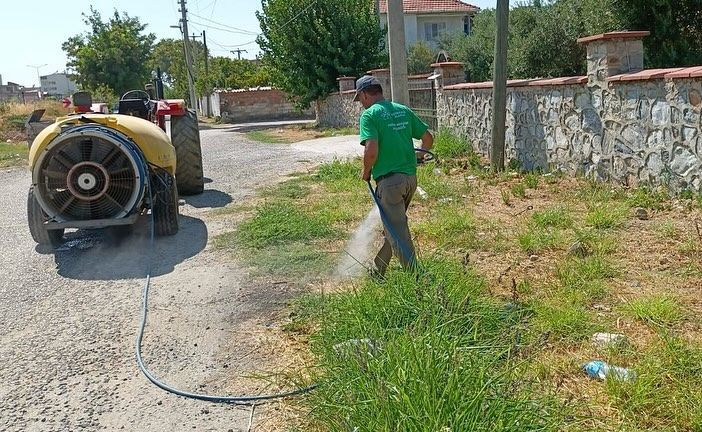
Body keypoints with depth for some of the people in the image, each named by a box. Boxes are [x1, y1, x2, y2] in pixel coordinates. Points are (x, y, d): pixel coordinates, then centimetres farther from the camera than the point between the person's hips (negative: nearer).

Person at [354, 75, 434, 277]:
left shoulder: (369, 114, -9)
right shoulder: (403, 110, 10)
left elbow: (371, 150, -21)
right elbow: (428, 137, 11)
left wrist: (366, 172, -3)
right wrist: (420, 153, 32)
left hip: (389, 179, -7)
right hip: (411, 177, 8)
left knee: (397, 232, 1)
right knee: (393, 226, 20)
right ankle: (378, 271, 35)